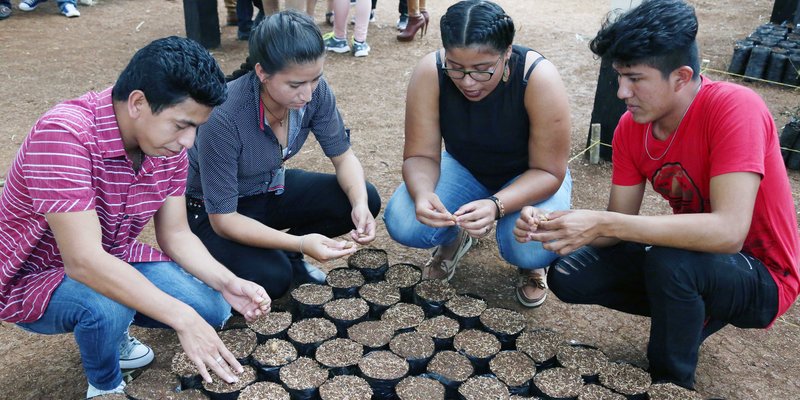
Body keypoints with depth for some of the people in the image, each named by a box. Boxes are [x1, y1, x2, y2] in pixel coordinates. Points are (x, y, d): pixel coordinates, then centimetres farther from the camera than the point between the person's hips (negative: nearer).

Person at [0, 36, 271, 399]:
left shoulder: (167, 145, -11)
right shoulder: (63, 135, -34)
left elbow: (175, 235, -4)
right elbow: (83, 261, -37)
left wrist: (227, 283, -21)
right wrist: (182, 318, -39)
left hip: (113, 262, 6)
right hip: (32, 276, -6)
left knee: (213, 308, -6)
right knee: (107, 307, -36)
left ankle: (109, 330, 19)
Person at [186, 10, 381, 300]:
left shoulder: (315, 91, -21)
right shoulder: (223, 118, -35)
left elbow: (343, 156, -7)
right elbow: (223, 219, -28)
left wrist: (360, 204, -28)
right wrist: (300, 243, -38)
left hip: (271, 189, 5)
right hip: (214, 210, -5)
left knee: (367, 199, -14)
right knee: (272, 278, -31)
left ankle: (285, 254, 5)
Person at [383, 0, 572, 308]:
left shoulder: (539, 78, -31)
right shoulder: (430, 73, -25)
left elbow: (548, 172, -25)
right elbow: (420, 155, -19)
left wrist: (496, 205, -43)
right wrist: (423, 193, -42)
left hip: (530, 178, -2)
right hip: (464, 169, 3)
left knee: (531, 250, -32)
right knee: (402, 225, -23)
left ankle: (530, 266, 9)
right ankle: (456, 236, 13)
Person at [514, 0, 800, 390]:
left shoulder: (734, 108, -27)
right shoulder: (630, 128, -8)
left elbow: (728, 232, -36)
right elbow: (619, 223, -7)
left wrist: (603, 223, -38)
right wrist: (549, 226, -26)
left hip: (760, 278, -6)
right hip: (692, 256, 6)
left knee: (670, 262, -36)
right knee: (569, 276, -7)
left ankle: (672, 382, -7)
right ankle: (697, 312, 11)